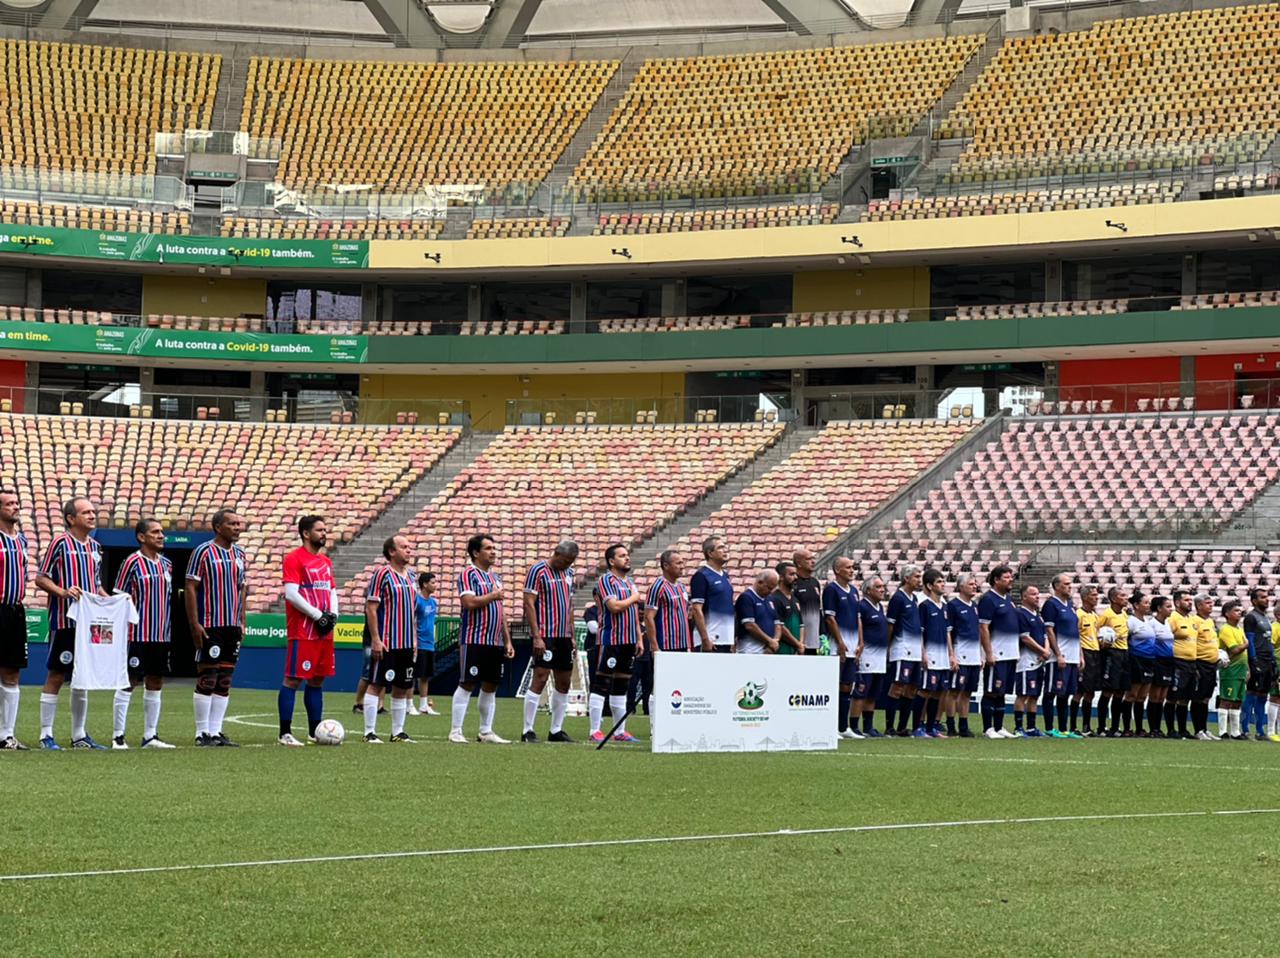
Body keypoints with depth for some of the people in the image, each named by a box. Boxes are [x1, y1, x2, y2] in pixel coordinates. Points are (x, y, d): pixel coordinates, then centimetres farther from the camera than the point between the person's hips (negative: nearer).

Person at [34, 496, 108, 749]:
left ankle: (79, 735, 17)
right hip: (63, 621, -7)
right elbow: (40, 579, -6)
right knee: (56, 676, -4)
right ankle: (46, 735, 0)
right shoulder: (60, 543, -6)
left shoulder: (94, 547, 15)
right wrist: (63, 592, -21)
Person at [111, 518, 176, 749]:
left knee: (155, 684, 9)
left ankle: (150, 736, 15)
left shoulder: (166, 564, 12)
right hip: (137, 635, -7)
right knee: (129, 683, -4)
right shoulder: (132, 563, -8)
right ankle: (118, 736, 0)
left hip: (161, 635, 7)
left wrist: (168, 630, 16)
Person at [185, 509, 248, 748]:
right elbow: (191, 588, -9)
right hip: (209, 627, -7)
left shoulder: (239, 554, 13)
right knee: (207, 679, -5)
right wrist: (195, 624, -14)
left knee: (224, 681, 7)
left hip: (232, 627, 7)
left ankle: (216, 732, 11)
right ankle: (202, 733, 0)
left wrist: (241, 622, 14)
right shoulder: (203, 552, -7)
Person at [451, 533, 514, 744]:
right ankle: (456, 731, -3)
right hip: (473, 640, -8)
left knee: (491, 686, 8)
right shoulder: (468, 574, -6)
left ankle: (486, 732, 15)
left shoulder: (496, 577, 19)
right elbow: (469, 602, -22)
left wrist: (507, 641, 18)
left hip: (495, 642, 8)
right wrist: (493, 595, -8)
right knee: (467, 684, -6)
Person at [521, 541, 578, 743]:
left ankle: (556, 730, 15)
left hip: (564, 636, 8)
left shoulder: (568, 573, 15)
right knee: (540, 679, -11)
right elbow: (529, 604, -11)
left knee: (564, 682, 8)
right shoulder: (538, 571, -7)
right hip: (545, 636, -8)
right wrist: (537, 637, -17)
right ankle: (528, 731, -8)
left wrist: (572, 636, 17)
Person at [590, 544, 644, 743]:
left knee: (621, 686, 11)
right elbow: (614, 606, -20)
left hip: (629, 641, 8)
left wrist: (639, 639, 14)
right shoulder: (606, 580, -8)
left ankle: (620, 731, 15)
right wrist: (634, 598, -6)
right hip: (611, 640, -8)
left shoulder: (630, 582, 18)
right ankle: (595, 731, -6)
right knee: (602, 684, -6)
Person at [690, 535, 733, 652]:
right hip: (711, 642, -8)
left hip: (726, 640, 8)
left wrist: (733, 639, 16)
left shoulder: (725, 576, 16)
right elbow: (697, 609, -14)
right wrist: (705, 639, -19)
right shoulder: (701, 576, -7)